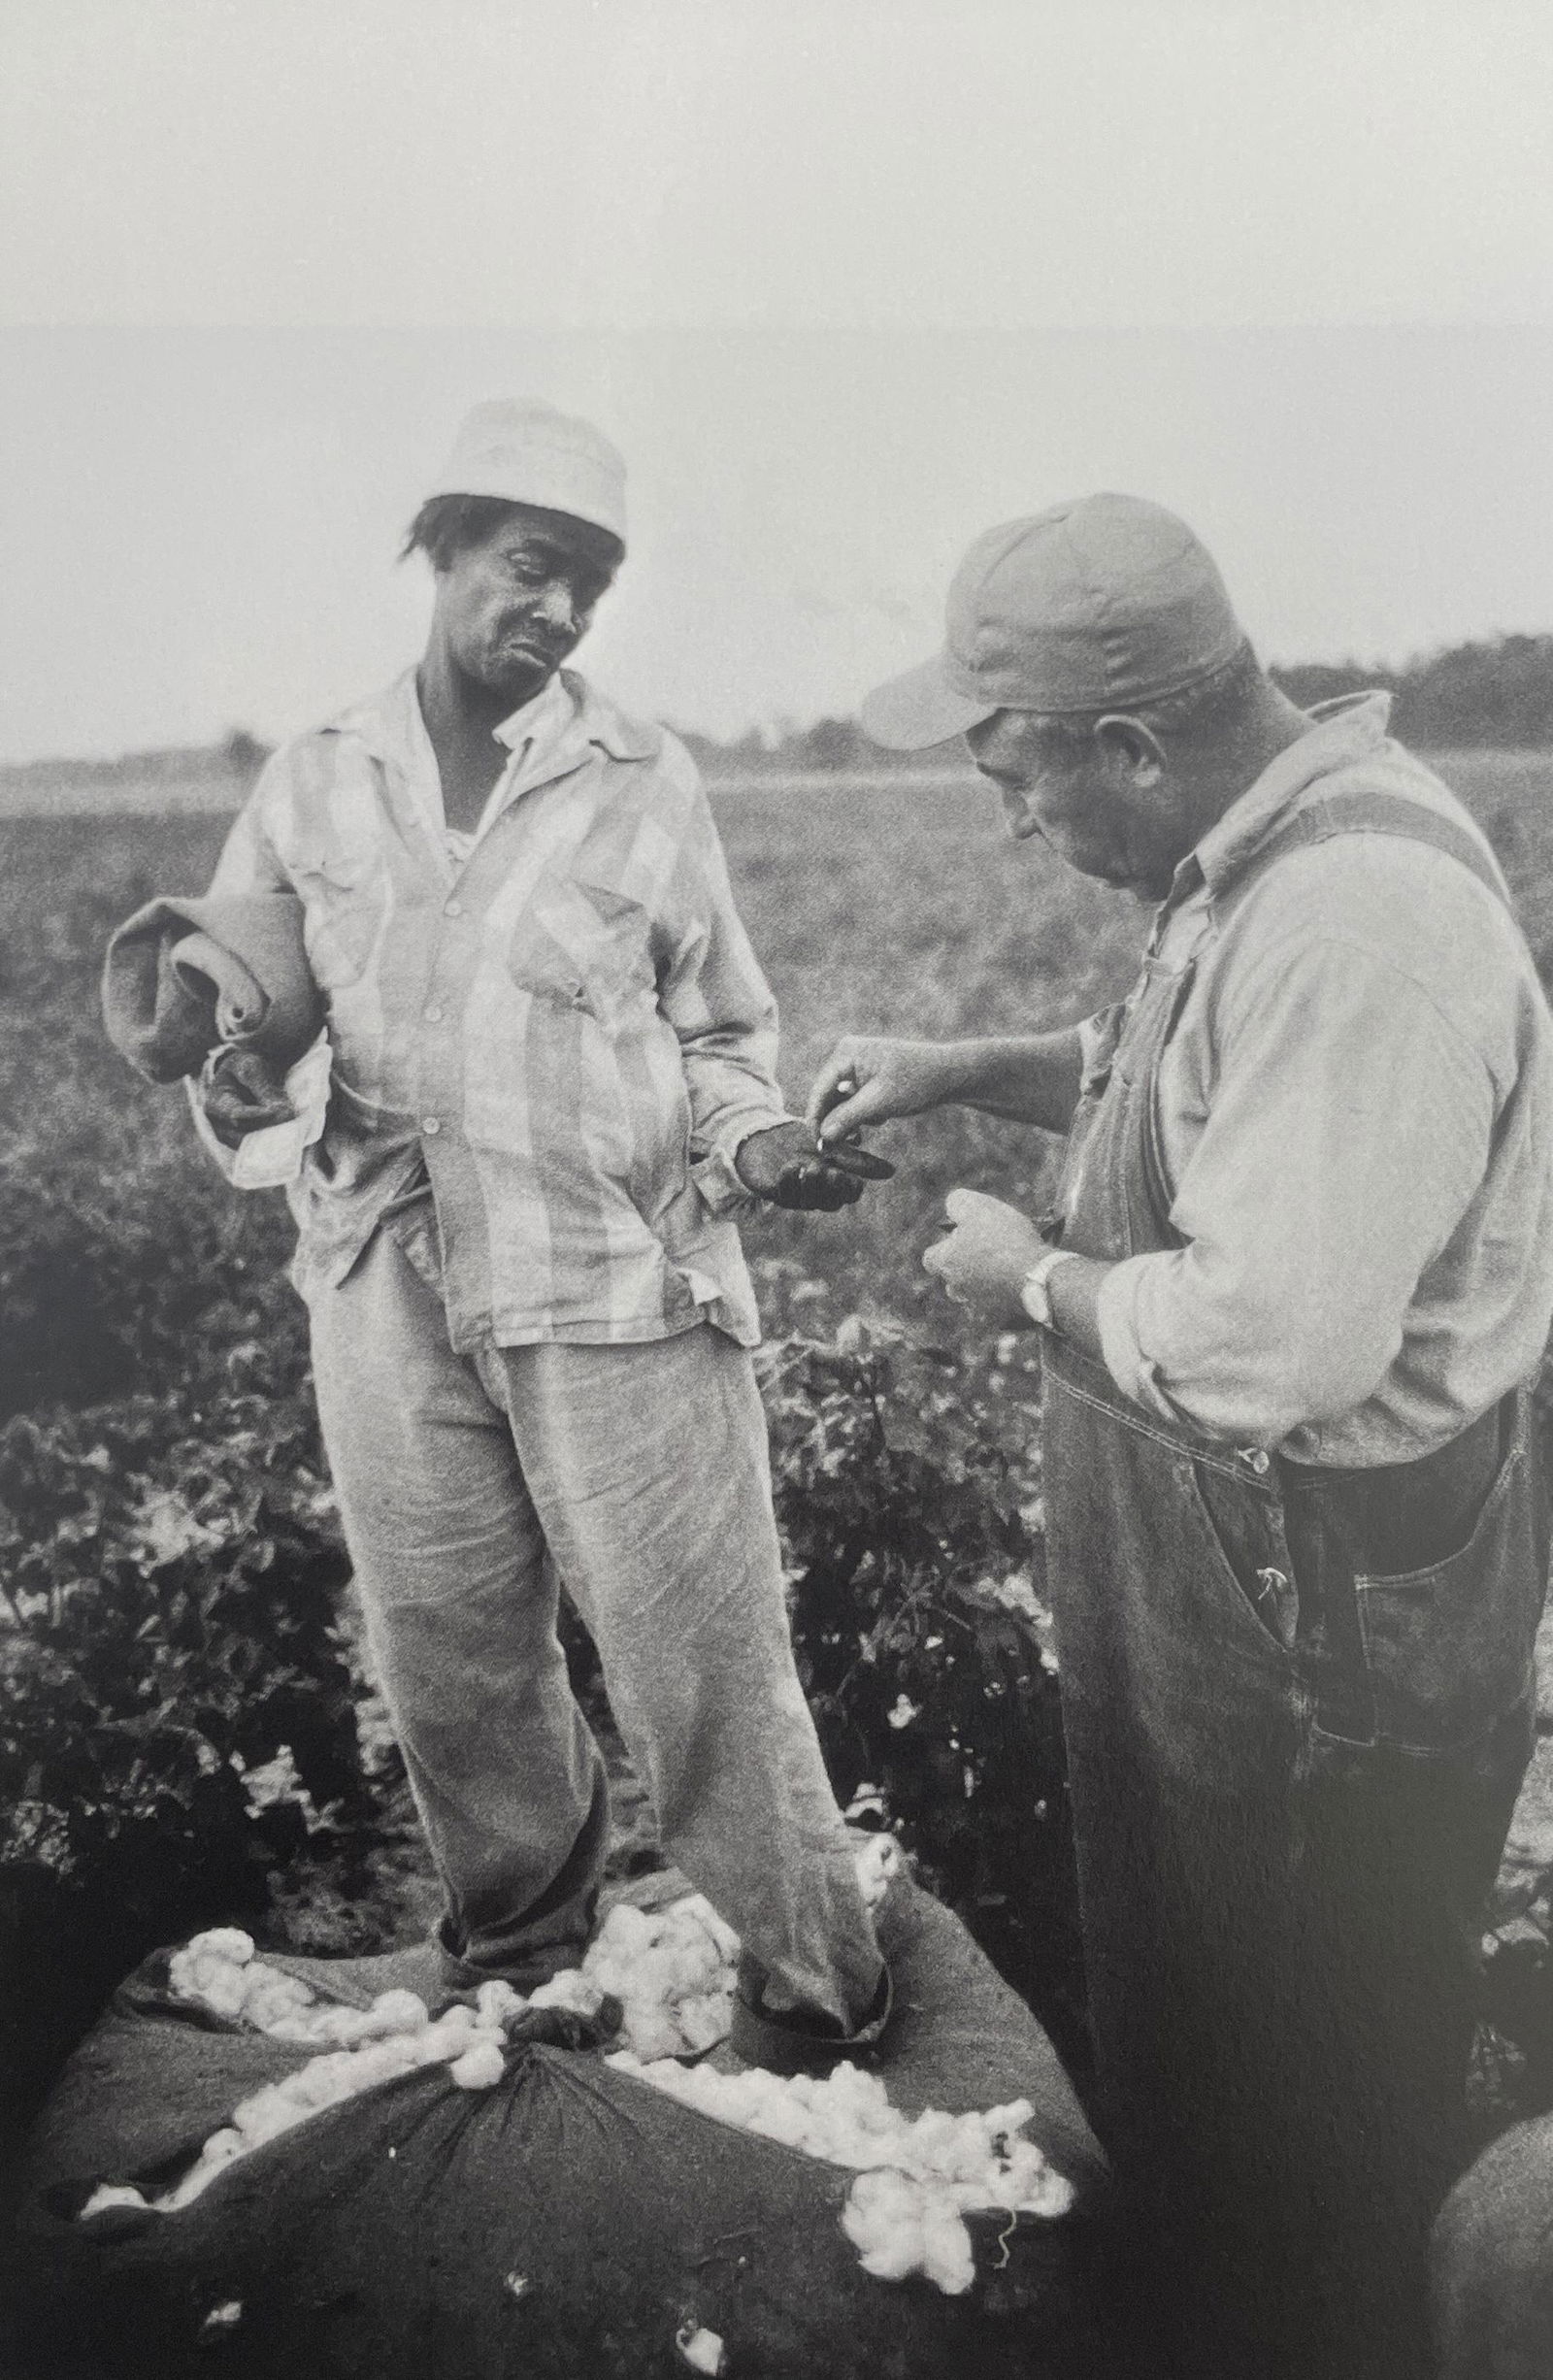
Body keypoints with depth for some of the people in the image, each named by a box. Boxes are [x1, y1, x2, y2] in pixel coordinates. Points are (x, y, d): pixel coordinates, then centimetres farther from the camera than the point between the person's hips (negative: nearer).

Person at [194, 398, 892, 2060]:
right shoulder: (313, 786, 6)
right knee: (455, 1676, 16)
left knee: (706, 1676, 3)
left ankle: (819, 2011, 24)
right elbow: (230, 1018, 12)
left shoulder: (644, 782, 1)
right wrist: (237, 1082, -11)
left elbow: (719, 1034, 8)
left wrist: (754, 1139, -13)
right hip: (389, 1301, 3)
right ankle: (513, 1960, 42)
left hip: (625, 1296, -2)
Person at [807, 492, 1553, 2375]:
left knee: (1298, 2102, 15)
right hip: (1205, 1576, 10)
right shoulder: (1254, 866, 2)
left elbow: (1271, 1343, -36)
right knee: (1173, 1994, 30)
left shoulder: (1359, 929, -32)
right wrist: (966, 1071, 9)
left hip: (1322, 1629, -10)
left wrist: (1033, 1277, -18)